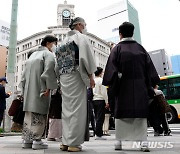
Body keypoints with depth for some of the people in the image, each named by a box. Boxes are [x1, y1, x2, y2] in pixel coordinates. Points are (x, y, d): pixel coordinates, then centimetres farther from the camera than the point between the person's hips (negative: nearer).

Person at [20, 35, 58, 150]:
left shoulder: (33, 54, 22)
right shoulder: (48, 54, -2)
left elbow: (25, 73, 19)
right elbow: (49, 71, -18)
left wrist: (24, 89, 20)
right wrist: (48, 88, -19)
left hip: (29, 90, 8)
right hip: (40, 89, -7)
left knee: (29, 115, 9)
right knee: (39, 115, -5)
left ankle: (27, 140, 13)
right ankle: (37, 140, -4)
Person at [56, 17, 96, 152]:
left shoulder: (64, 41, 20)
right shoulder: (81, 37, -1)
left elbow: (59, 60, 13)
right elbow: (86, 56, -14)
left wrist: (62, 78, 13)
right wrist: (90, 75, -10)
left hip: (64, 77, 7)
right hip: (76, 76, -7)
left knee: (67, 109, 8)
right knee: (77, 109, -4)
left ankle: (65, 142, 11)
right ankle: (74, 143, -2)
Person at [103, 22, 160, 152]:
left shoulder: (117, 49, 0)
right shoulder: (140, 48, 8)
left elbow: (111, 69, -8)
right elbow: (149, 68, 8)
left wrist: (112, 84, -3)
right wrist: (149, 86, 12)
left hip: (123, 87, -2)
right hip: (140, 87, 2)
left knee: (122, 114, 5)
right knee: (141, 113, 6)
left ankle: (120, 141, 8)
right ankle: (143, 141, 1)